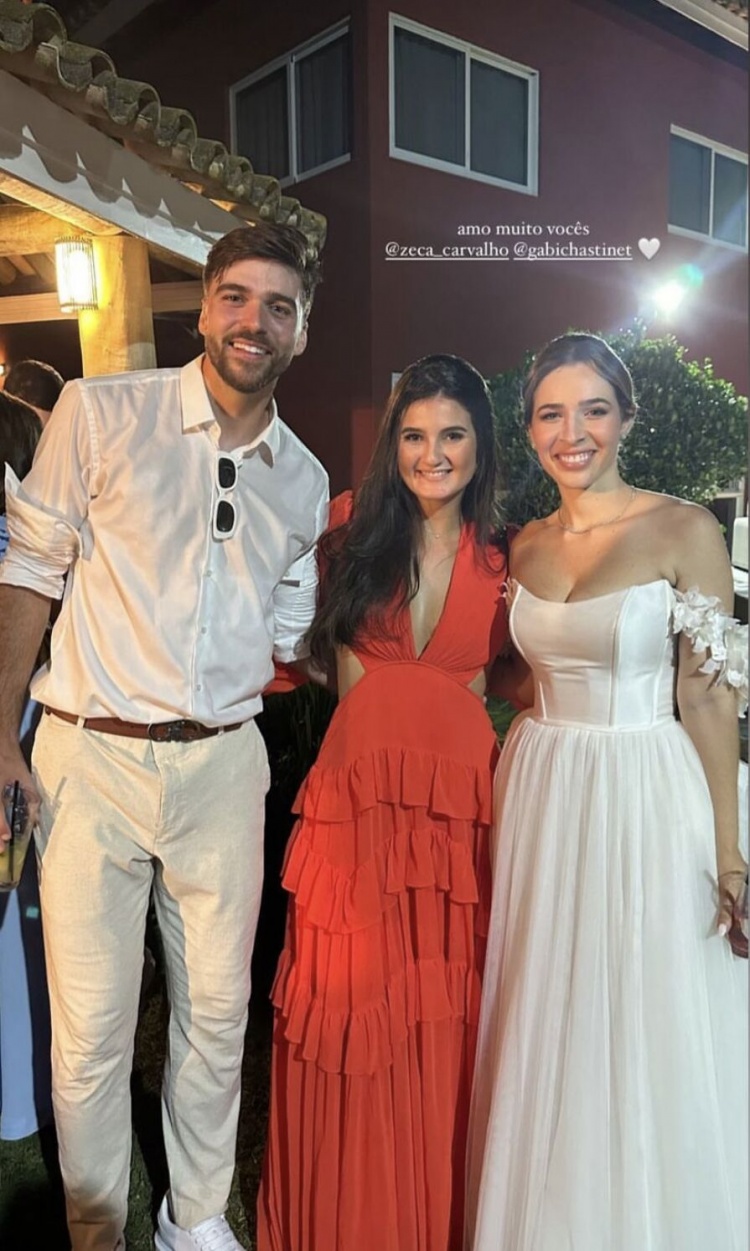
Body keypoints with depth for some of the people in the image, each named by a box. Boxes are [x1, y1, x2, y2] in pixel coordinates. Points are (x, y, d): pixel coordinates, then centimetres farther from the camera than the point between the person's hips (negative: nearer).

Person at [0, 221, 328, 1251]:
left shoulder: (304, 481, 8)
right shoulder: (100, 414, -3)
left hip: (223, 765, 3)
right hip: (91, 760, -3)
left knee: (218, 1013, 16)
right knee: (90, 1029, 8)